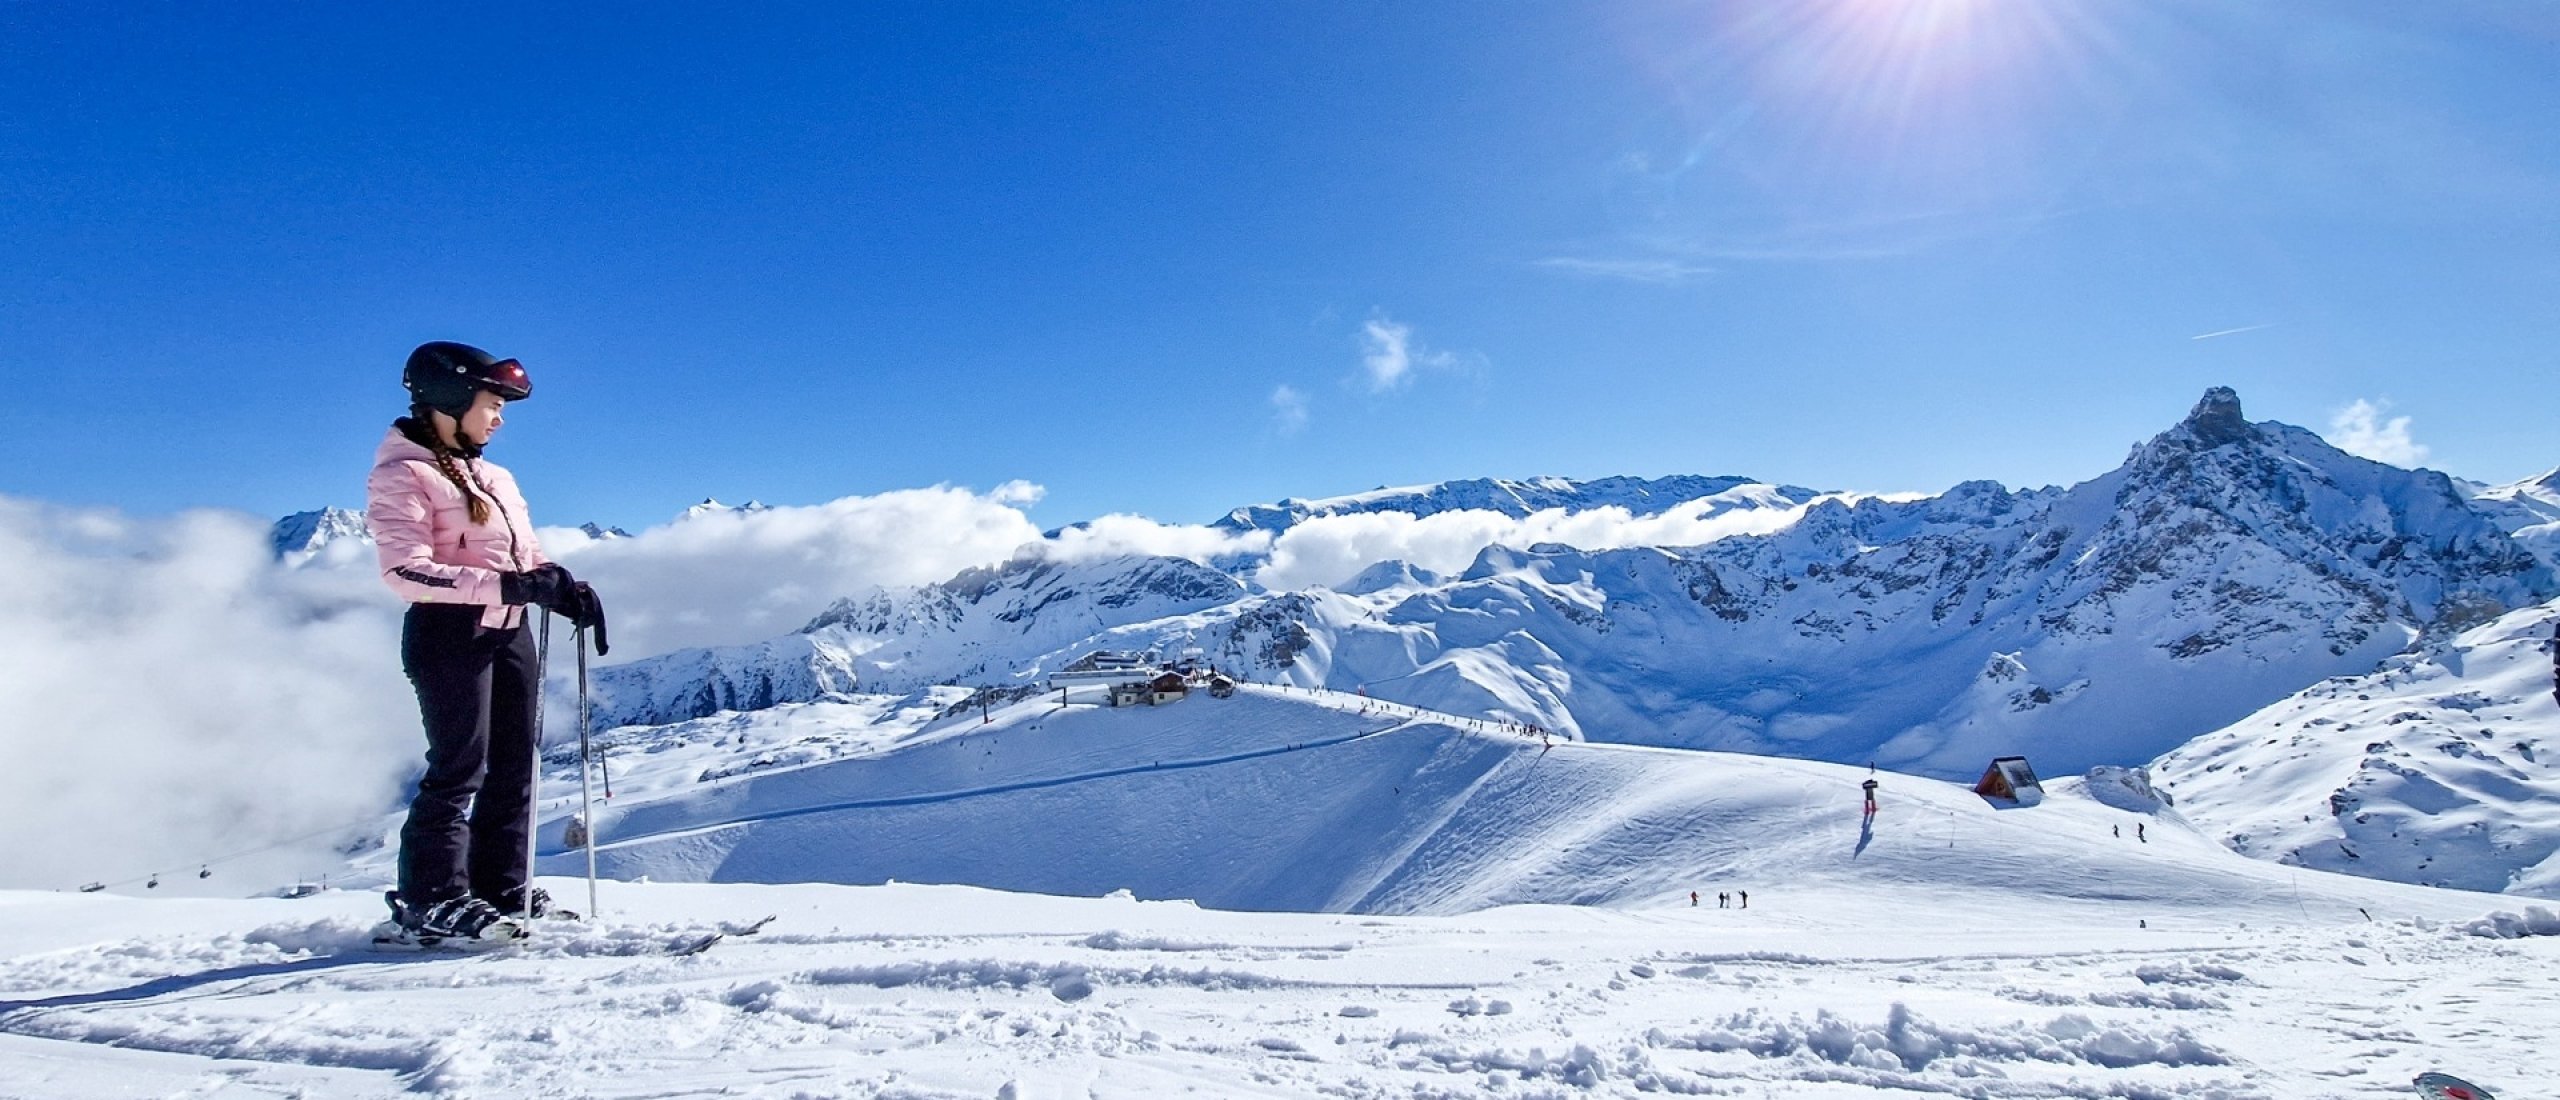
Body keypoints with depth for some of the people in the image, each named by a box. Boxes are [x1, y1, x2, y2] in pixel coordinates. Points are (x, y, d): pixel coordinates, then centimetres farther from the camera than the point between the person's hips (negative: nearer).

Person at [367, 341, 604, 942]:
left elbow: (527, 553, 17)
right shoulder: (401, 475, -6)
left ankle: (500, 887, 17)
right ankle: (433, 899, 5)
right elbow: (405, 570, -18)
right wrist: (504, 584, -27)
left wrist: (564, 587, -4)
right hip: (449, 633, -8)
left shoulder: (492, 476, 18)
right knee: (460, 768, -5)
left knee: (515, 764, 8)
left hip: (509, 632, 8)